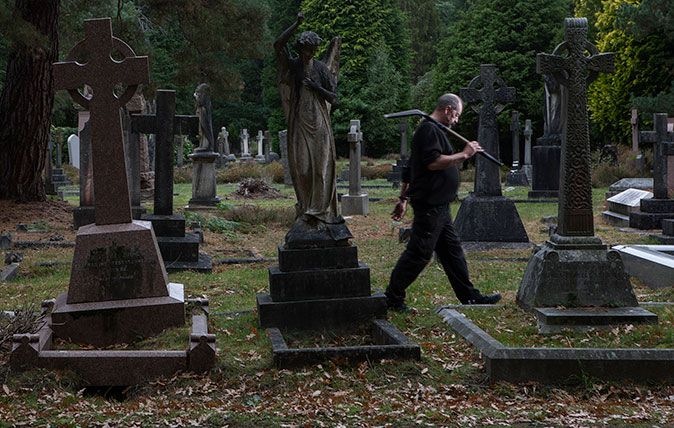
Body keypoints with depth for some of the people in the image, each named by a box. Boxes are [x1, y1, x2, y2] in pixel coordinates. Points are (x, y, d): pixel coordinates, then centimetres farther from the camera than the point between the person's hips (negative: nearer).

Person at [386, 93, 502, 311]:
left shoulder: (433, 130, 21)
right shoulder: (429, 130, -12)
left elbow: (409, 170, 24)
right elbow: (433, 162, -25)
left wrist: (404, 199, 24)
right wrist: (464, 154, -16)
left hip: (438, 206, 11)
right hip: (429, 205, -11)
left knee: (452, 250, 12)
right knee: (418, 254, -7)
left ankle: (469, 296, 16)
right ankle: (393, 297, 0)